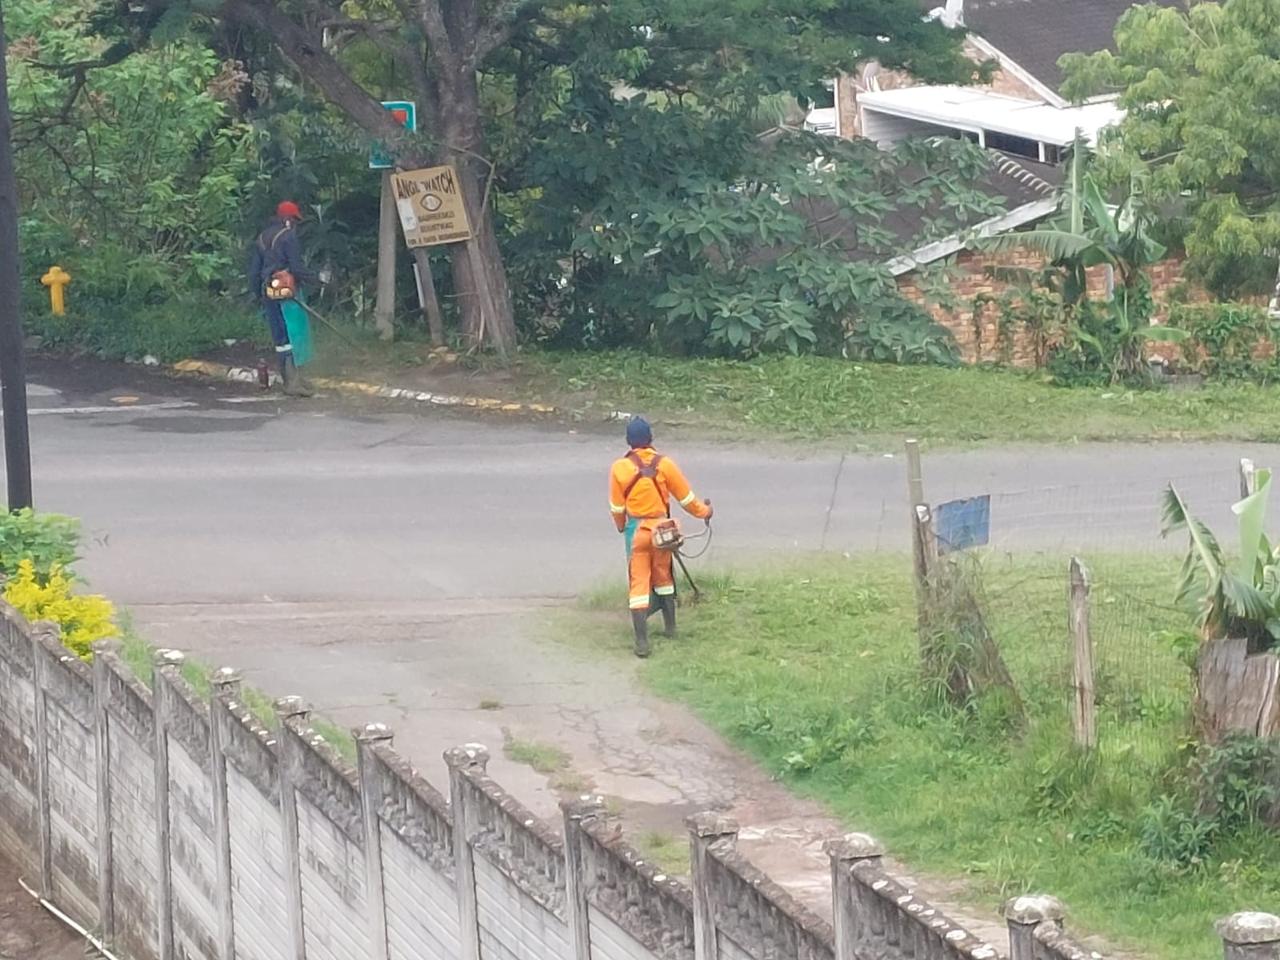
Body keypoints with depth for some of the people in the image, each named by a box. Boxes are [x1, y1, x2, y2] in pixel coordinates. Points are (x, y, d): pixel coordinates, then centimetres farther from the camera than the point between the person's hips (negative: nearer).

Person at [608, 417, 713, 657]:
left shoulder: (619, 468, -9)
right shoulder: (664, 464, -8)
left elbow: (617, 507, 1)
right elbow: (686, 497, 2)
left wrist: (621, 527, 22)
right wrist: (704, 511, 21)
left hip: (636, 529, -2)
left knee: (639, 583, -1)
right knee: (663, 577, 22)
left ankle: (641, 641, -7)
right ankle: (670, 626, 34)